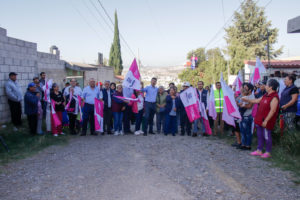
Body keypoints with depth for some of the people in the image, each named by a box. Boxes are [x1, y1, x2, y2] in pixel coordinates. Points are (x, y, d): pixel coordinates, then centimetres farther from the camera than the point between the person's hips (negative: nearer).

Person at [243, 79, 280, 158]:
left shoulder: (274, 97, -19)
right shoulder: (266, 95, 10)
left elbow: (272, 110, -22)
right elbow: (257, 101, 23)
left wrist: (266, 120, -23)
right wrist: (247, 100, 25)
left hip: (266, 121, -9)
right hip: (260, 119, 9)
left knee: (266, 136, 2)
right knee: (260, 135, 15)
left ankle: (268, 152, 16)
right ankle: (259, 150, 26)